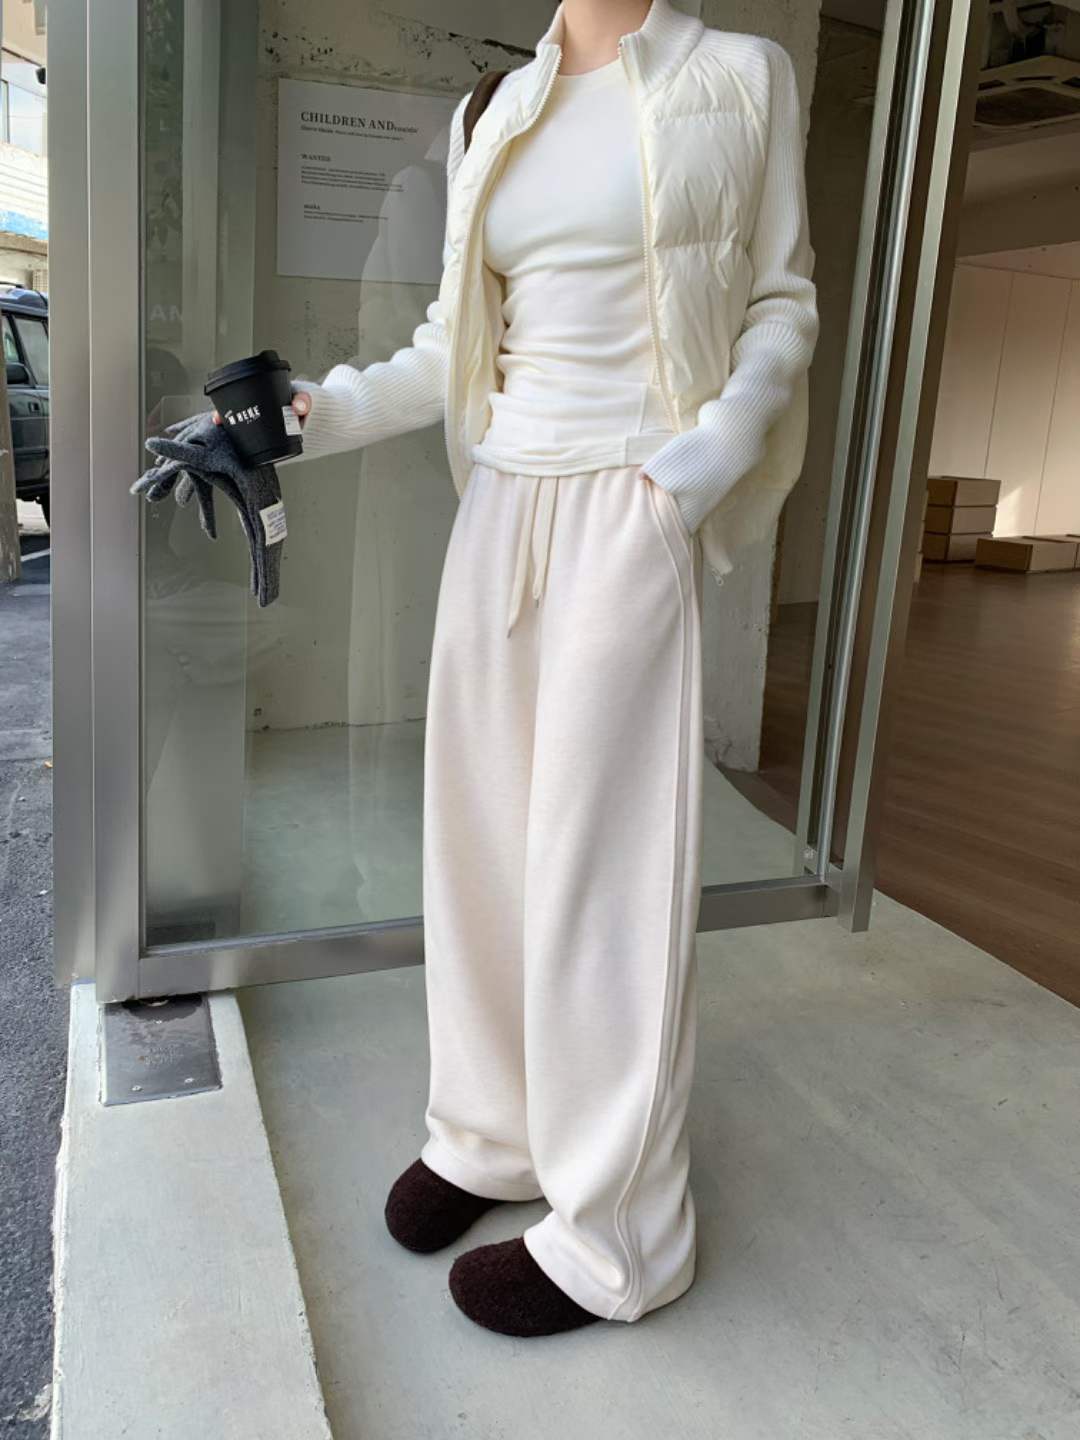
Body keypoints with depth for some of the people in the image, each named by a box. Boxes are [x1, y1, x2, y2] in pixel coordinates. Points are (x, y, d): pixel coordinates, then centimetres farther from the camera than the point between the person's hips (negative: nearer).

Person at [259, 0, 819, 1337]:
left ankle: (611, 1234, 11)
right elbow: (455, 338, 15)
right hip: (502, 499, 5)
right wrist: (330, 407, -1)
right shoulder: (499, 113, 16)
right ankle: (489, 1132, 25)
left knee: (597, 857, -5)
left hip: (631, 510, -5)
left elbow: (783, 302, 4)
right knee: (481, 828, 6)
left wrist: (716, 451, -13)